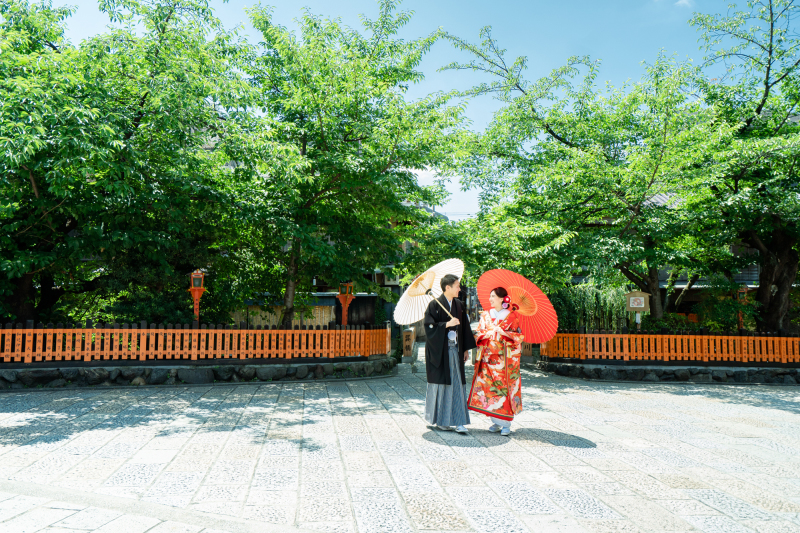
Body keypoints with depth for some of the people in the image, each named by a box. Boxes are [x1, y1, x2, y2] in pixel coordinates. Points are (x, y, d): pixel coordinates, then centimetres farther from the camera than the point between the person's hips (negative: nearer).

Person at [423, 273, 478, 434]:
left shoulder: (459, 305, 10)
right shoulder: (434, 305, -8)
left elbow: (464, 328, 15)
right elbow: (429, 326, -13)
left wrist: (466, 348, 12)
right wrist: (447, 324, -20)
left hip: (455, 349, 5)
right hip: (440, 350, -5)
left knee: (457, 383, 3)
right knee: (441, 383, 1)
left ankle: (457, 421, 8)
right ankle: (438, 420, 15)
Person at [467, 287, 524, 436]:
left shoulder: (512, 316, 2)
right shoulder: (486, 315, 12)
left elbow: (518, 336, -3)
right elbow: (479, 334, 10)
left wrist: (502, 332, -12)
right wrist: (489, 332, -8)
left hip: (506, 357, -3)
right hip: (489, 357, 3)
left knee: (505, 388, -4)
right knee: (490, 387, 0)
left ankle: (506, 424, 4)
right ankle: (496, 422, 12)